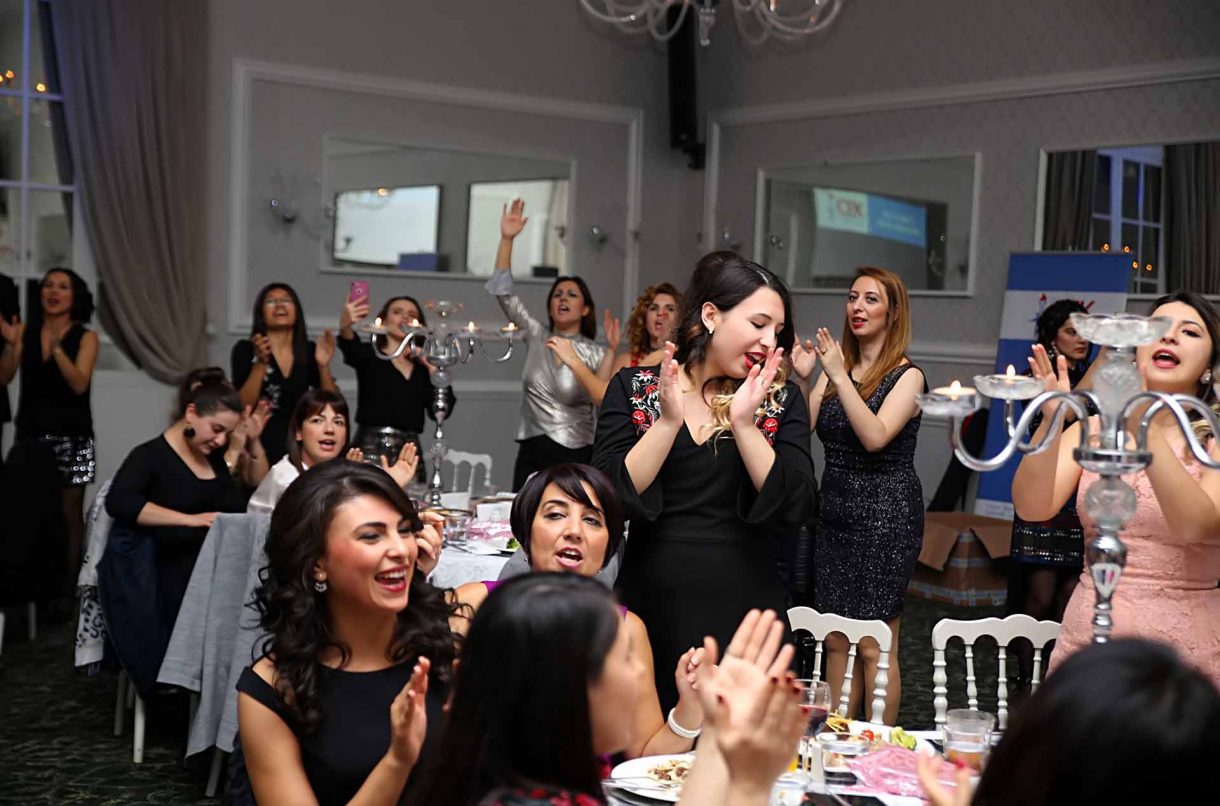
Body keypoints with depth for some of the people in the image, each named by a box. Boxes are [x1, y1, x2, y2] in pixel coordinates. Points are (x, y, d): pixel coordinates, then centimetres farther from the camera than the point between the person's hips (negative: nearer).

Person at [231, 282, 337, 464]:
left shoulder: (310, 351, 7)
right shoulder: (245, 350, -2)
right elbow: (243, 407, -11)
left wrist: (323, 366, -10)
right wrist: (260, 363, -20)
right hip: (261, 446, -2)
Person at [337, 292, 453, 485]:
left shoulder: (423, 369, 15)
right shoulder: (369, 354, 6)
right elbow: (350, 348, -19)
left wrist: (435, 369, 1)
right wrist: (345, 327, -41)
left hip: (410, 451, 4)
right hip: (372, 448, -4)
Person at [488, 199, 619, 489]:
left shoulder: (594, 352, 1)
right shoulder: (537, 337, 9)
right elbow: (504, 293, 2)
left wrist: (610, 352, -18)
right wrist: (506, 239, -7)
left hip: (577, 457, -3)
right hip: (532, 454, 3)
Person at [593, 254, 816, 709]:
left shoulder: (780, 398, 5)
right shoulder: (634, 388, 2)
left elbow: (795, 510, -7)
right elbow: (610, 499, -9)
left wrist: (744, 422, -14)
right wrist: (669, 419, -16)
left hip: (746, 607, 1)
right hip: (653, 605, -1)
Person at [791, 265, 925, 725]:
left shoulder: (907, 376, -7)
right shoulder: (835, 367, 8)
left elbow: (875, 437, -22)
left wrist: (839, 375, -24)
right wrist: (801, 380, -13)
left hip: (885, 516, -5)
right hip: (835, 511, 6)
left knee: (874, 645, -1)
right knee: (836, 641, 10)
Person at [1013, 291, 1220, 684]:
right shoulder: (1094, 429, 4)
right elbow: (1031, 508, -10)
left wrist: (1146, 430, -33)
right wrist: (1051, 422, -26)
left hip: (1186, 649, -2)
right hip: (1088, 638, 2)